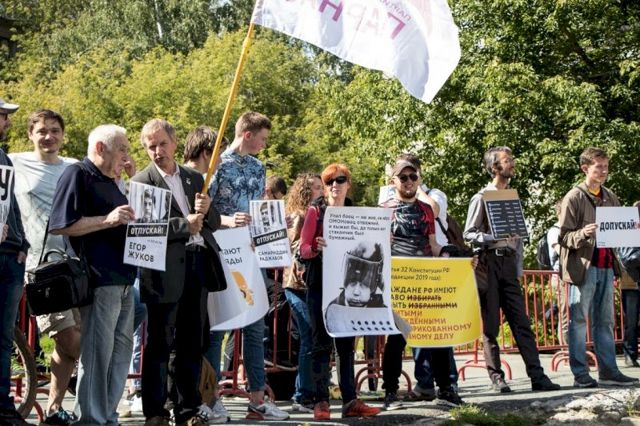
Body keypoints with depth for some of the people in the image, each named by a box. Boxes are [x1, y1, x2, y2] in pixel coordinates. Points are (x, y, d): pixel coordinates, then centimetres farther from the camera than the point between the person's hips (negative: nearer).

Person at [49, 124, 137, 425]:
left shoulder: (109, 182, 22)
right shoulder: (77, 174, -6)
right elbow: (59, 225, -16)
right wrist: (107, 220, -20)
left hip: (123, 280, 10)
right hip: (99, 280, -10)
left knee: (121, 350, 12)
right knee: (97, 352, -8)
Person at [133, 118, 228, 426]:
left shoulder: (195, 179, 17)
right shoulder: (142, 182, -1)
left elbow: (214, 223, 18)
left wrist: (206, 211, -4)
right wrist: (185, 225, -13)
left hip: (198, 266, 5)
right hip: (165, 270, -5)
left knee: (192, 343, 9)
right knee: (159, 344, 0)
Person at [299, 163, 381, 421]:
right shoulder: (316, 211, 1)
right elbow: (303, 249, -3)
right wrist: (316, 248, -24)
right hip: (320, 284, -3)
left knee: (346, 342, 5)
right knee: (322, 342, -3)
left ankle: (350, 401, 6)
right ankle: (321, 402, -2)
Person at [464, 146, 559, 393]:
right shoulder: (482, 198, -1)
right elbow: (469, 234, -5)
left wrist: (519, 270, 13)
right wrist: (496, 237, -19)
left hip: (509, 263, 5)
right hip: (489, 261, -5)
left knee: (521, 322, 1)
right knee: (490, 324, -1)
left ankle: (537, 376, -3)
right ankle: (496, 377, 4)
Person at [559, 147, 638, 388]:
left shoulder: (610, 197, 14)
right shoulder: (574, 198, -4)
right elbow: (564, 237, -7)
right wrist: (583, 234, -25)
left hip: (606, 266, 6)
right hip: (583, 266, -6)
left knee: (605, 321, 9)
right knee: (579, 320, -2)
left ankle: (608, 371, 14)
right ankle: (580, 374, 1)